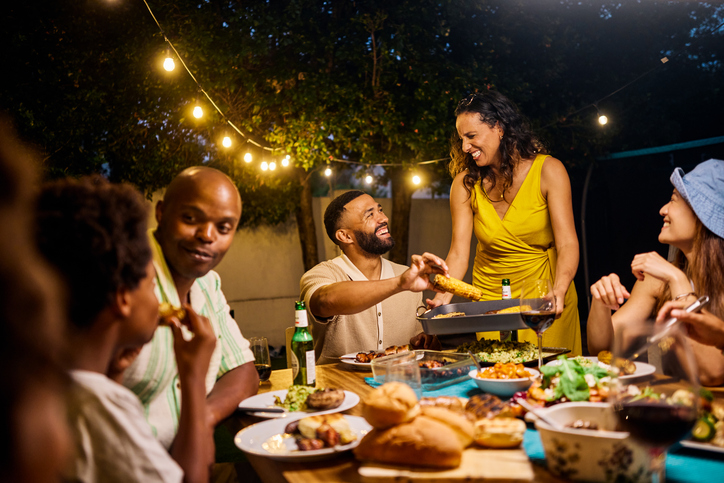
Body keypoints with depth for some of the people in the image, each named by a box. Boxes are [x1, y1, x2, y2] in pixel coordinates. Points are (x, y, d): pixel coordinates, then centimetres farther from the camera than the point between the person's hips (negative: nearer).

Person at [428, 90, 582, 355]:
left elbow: (567, 244, -16)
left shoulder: (548, 170, -11)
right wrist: (444, 296, -29)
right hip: (489, 299, 2)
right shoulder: (465, 183, -5)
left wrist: (558, 292, -34)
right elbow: (459, 252, -11)